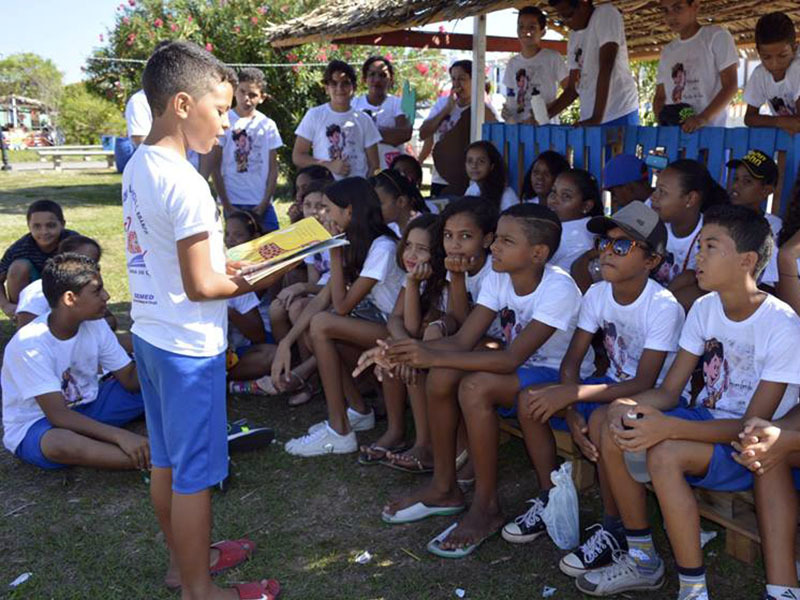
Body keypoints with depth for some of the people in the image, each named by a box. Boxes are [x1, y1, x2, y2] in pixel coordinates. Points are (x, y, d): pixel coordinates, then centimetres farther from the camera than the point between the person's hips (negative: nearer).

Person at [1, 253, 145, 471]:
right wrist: (119, 435, -40)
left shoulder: (95, 325, -7)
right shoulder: (29, 344, -26)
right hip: (35, 427, -6)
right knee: (59, 441, -42)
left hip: (86, 408, 7)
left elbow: (131, 379, -5)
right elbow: (58, 415, -31)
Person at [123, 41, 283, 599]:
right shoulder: (185, 183, -22)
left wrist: (234, 262, 9)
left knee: (167, 459, 21)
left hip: (149, 333, 9)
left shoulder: (137, 167, 6)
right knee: (196, 471, 5)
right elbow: (200, 286, -22)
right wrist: (258, 282, -6)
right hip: (189, 345, -9)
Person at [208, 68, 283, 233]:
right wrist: (226, 205, -8)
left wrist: (265, 202, -5)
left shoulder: (268, 125, 5)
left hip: (261, 203, 2)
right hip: (233, 203, -2)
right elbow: (215, 166, -2)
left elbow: (273, 167, 6)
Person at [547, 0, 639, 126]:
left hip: (619, 115, -7)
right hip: (589, 119, 7)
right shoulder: (574, 38, 15)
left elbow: (606, 67, -16)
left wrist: (597, 118, -23)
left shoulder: (606, 14, -5)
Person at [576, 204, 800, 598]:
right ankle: (642, 561, 1)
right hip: (705, 419, 7)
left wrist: (669, 427, -34)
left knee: (665, 454, -32)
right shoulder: (704, 308, 0)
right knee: (615, 431, -15)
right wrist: (630, 405, -25)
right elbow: (668, 391, -1)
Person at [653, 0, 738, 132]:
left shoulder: (717, 36, 2)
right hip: (672, 130, 4)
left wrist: (702, 118, -20)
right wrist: (662, 120, -6)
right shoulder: (667, 51, 17)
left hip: (710, 129, -4)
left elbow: (731, 87, -6)